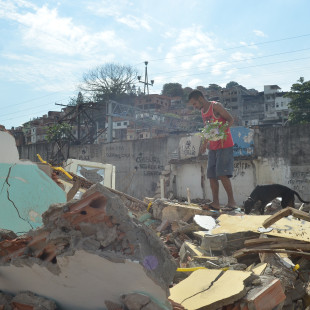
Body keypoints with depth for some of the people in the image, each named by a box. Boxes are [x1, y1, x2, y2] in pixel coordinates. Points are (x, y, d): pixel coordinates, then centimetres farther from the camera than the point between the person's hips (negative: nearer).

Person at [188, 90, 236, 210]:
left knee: (222, 174, -14)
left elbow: (231, 119, -11)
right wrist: (206, 143, 11)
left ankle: (231, 201, -5)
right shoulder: (203, 112, 16)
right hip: (212, 147, 8)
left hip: (224, 145, -8)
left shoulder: (216, 106, -7)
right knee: (211, 176, 4)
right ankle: (215, 203, 8)